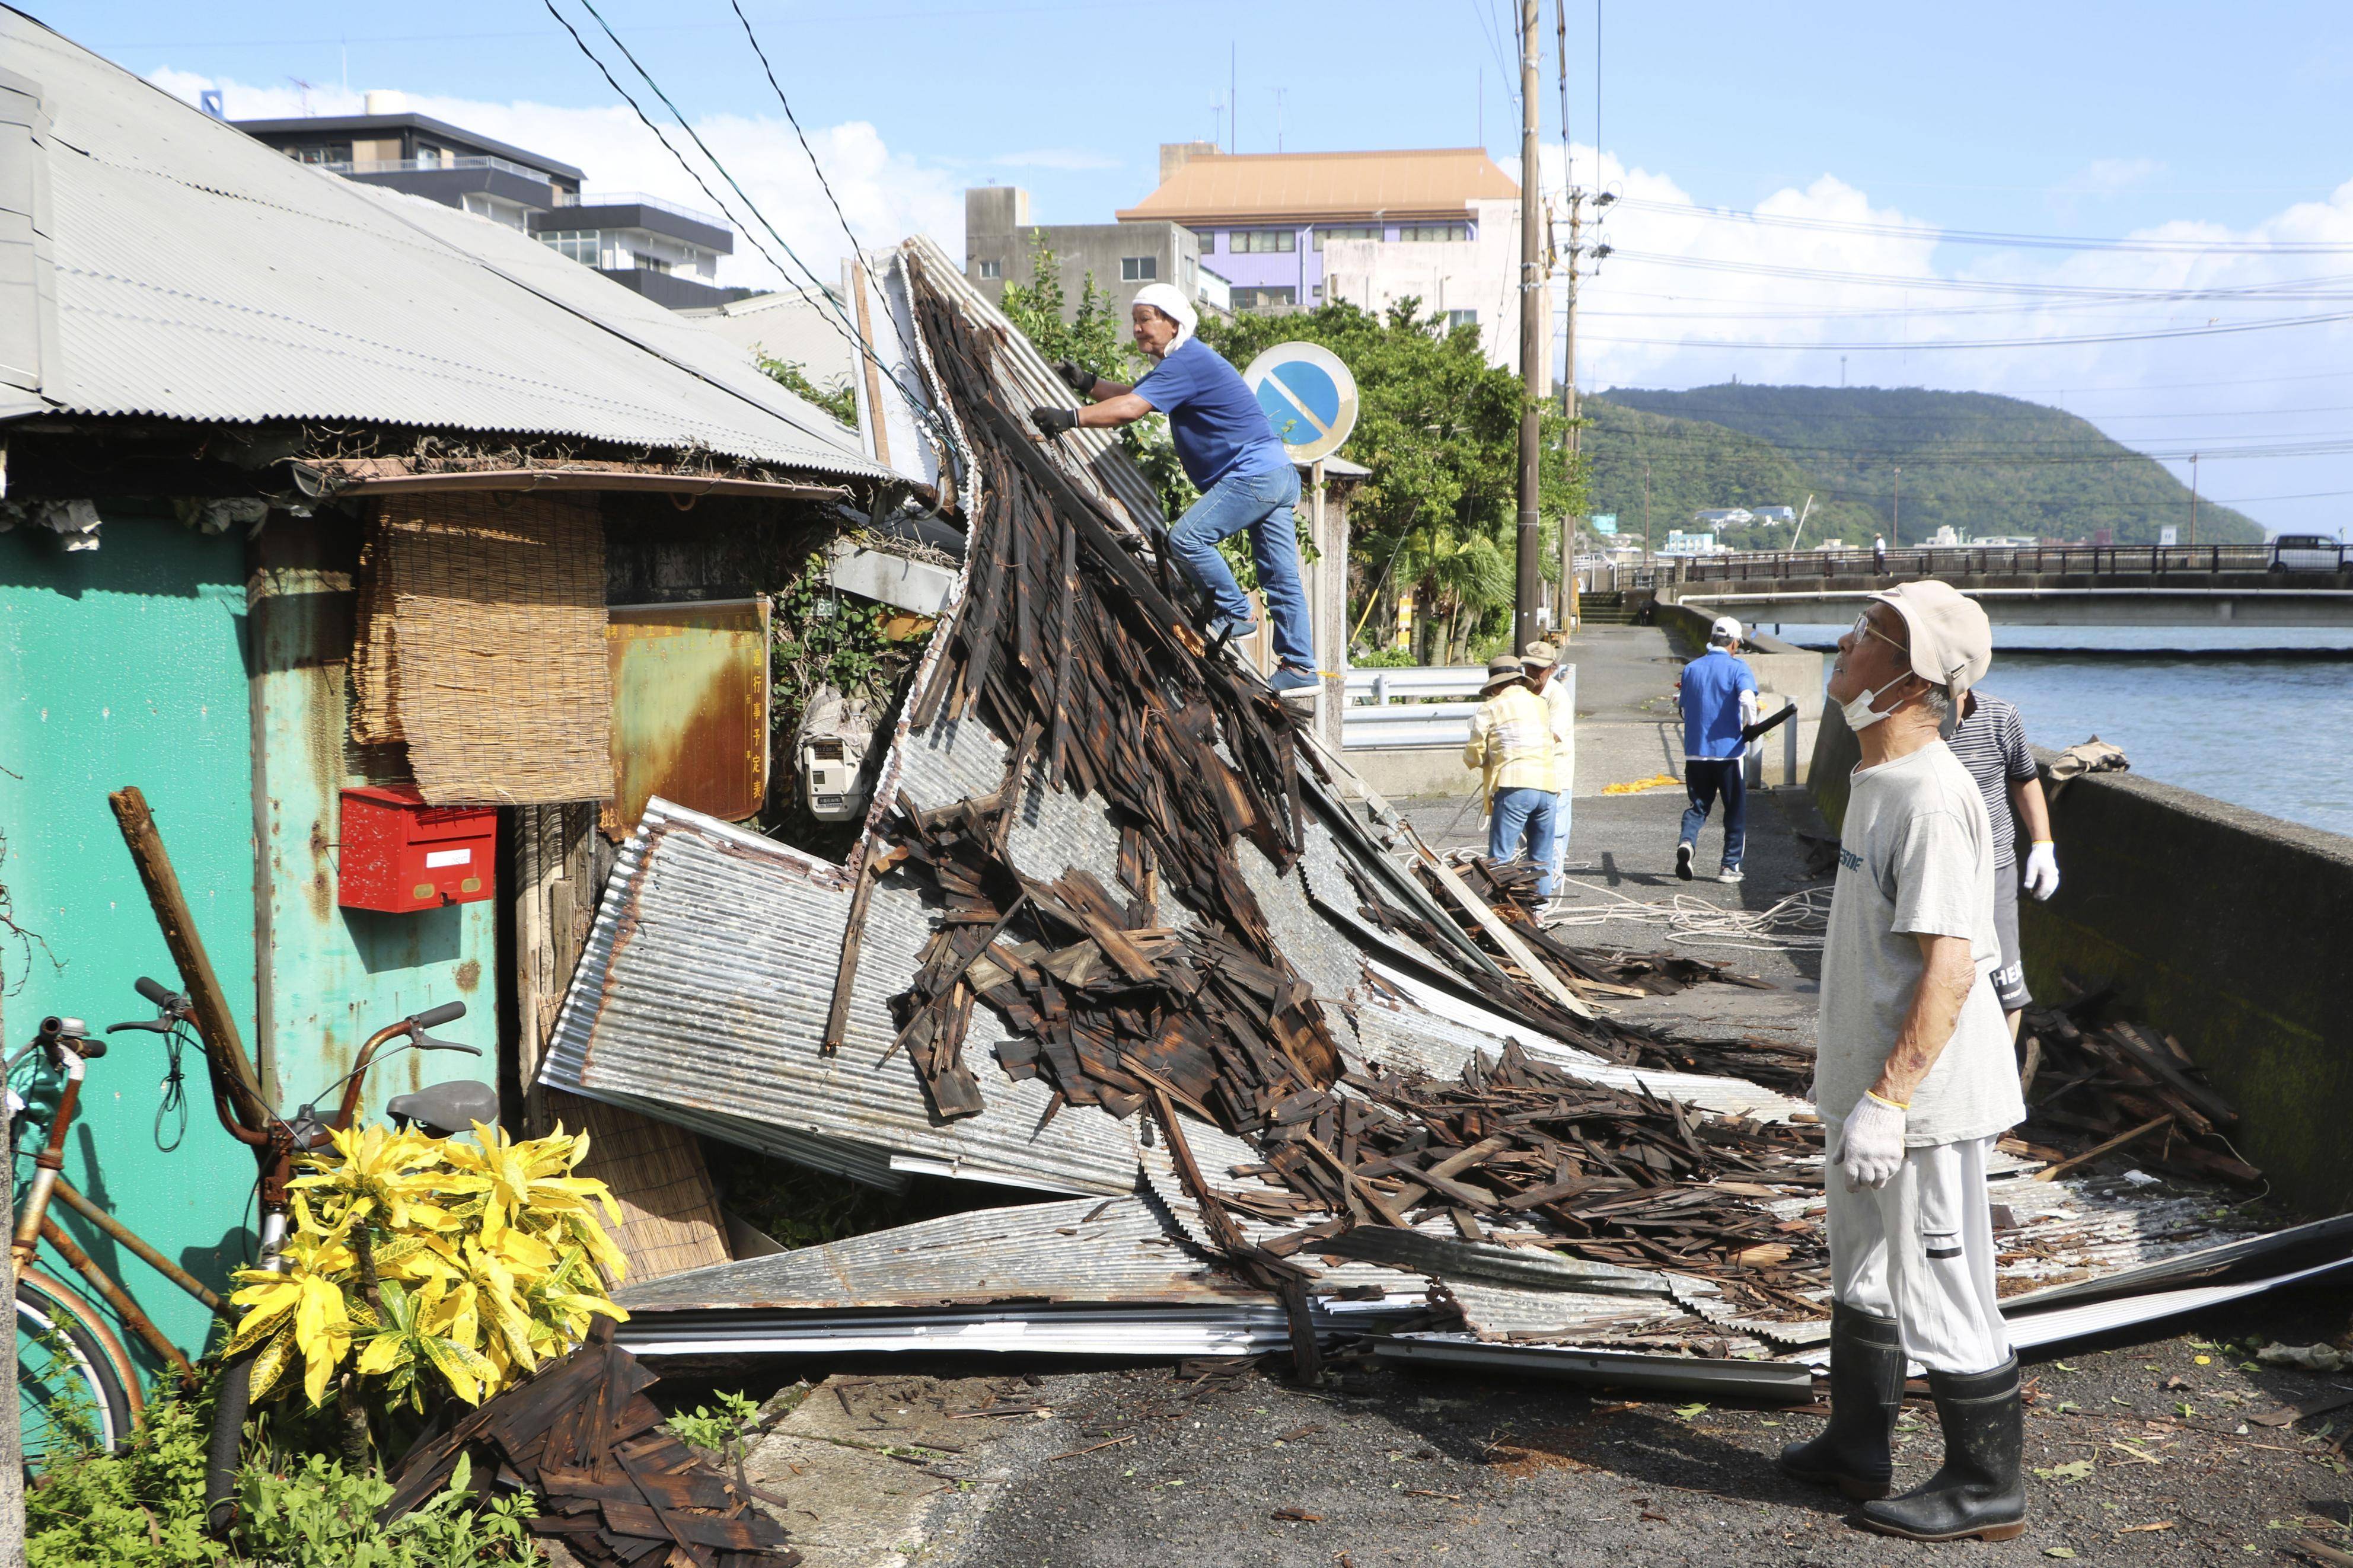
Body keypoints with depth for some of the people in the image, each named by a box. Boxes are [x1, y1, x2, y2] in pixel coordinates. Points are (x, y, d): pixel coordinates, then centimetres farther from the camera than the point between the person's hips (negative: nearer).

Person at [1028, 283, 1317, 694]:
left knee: (1187, 538, -15)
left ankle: (1236, 613, -3)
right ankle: (1300, 666, 10)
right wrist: (1087, 383, 12)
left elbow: (1130, 409, -25)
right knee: (1282, 577, 8)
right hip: (1278, 475, 10)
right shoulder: (1184, 360, 19)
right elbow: (1131, 394, 25)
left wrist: (1069, 418, -25)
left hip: (1253, 473, -10)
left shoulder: (1186, 363, -15)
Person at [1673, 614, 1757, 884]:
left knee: (1699, 805, 13)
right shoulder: (1737, 667, -7)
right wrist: (1751, 725, -7)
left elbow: (1681, 703, 14)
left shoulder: (1691, 668, 6)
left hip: (1695, 751, 4)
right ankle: (1730, 867, 13)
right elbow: (1748, 699, -23)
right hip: (1728, 750, -3)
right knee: (1735, 810, 11)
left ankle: (1686, 842, -16)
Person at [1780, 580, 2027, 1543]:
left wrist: (1886, 1100, -27)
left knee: (1939, 1290, 2)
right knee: (1862, 1275, 22)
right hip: (1872, 1081, 10)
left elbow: (1950, 968, -26)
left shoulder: (1933, 797, -23)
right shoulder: (1878, 779, 10)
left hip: (1924, 1096, -10)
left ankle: (1986, 1489, 17)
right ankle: (1856, 1450, 37)